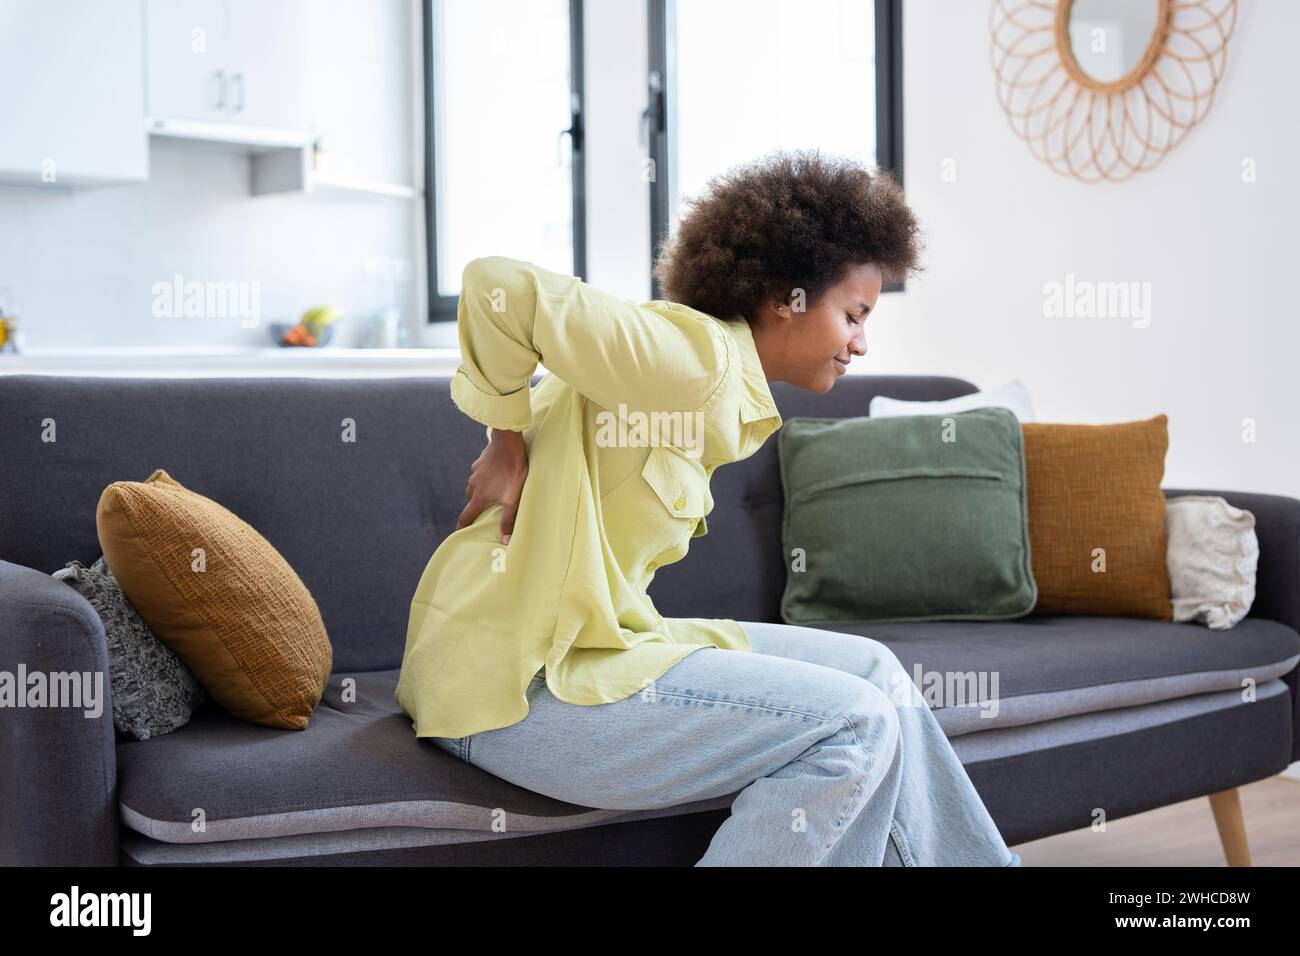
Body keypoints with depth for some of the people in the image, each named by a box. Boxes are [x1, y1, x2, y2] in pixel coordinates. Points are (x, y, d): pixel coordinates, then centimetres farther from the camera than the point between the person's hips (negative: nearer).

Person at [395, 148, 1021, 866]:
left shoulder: (727, 389, 14)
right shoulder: (695, 356, -16)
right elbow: (497, 284, -23)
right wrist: (507, 450, -11)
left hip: (582, 642, 10)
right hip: (518, 690, -10)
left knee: (872, 669, 8)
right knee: (855, 723, -16)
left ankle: (974, 861, 19)